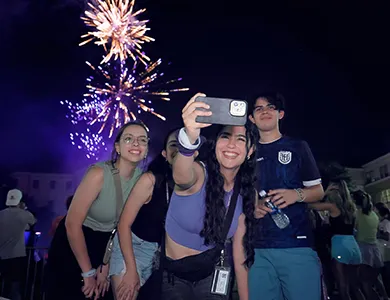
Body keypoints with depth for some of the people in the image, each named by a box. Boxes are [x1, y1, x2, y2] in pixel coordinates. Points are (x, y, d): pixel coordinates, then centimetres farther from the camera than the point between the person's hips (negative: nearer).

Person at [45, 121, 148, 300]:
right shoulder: (99, 173, -26)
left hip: (104, 246, 5)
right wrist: (88, 272, -16)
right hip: (72, 244, -4)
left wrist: (106, 265, 0)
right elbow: (72, 223, -23)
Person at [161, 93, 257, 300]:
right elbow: (182, 176, -49)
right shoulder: (198, 174, -23)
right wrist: (189, 137, -69)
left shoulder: (247, 195, -8)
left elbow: (240, 252, -2)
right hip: (173, 274, -3)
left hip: (211, 275, 4)